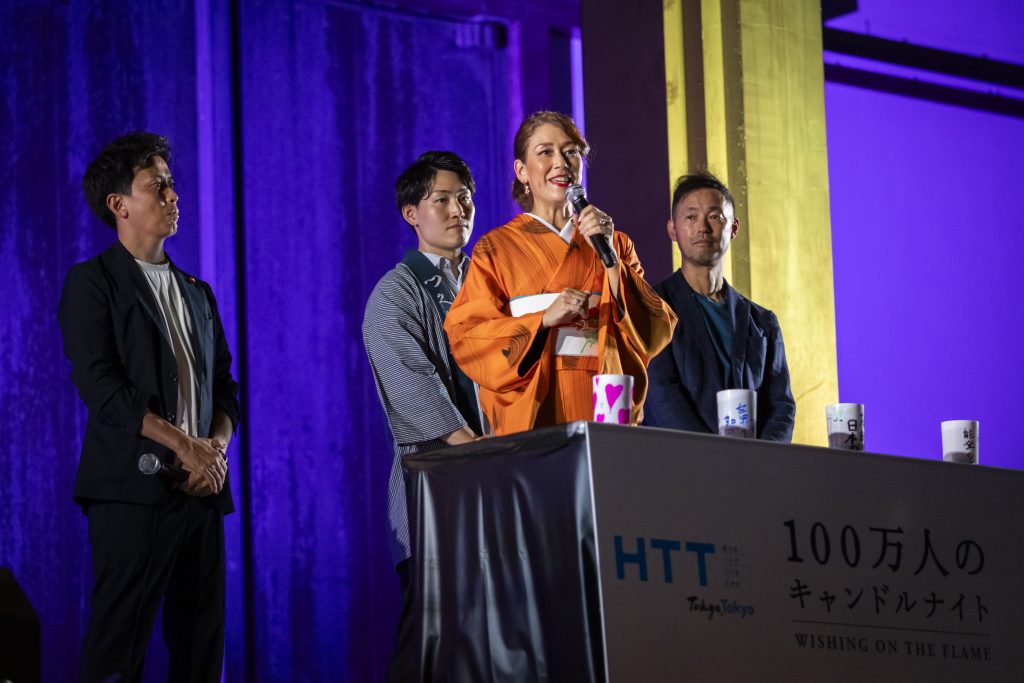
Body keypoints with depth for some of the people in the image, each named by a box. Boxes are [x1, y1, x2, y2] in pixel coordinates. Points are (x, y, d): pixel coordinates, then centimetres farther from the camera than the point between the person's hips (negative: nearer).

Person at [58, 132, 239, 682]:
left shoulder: (196, 292, 21)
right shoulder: (92, 282, 1)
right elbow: (98, 384, -10)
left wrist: (217, 445, -3)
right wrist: (183, 444, -14)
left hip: (201, 489, 6)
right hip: (134, 490, -6)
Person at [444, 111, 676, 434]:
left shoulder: (616, 244, 14)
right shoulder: (497, 247, 6)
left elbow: (657, 332, 2)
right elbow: (465, 338, -4)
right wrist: (545, 319, -16)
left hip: (607, 411, 2)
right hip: (534, 415, -2)